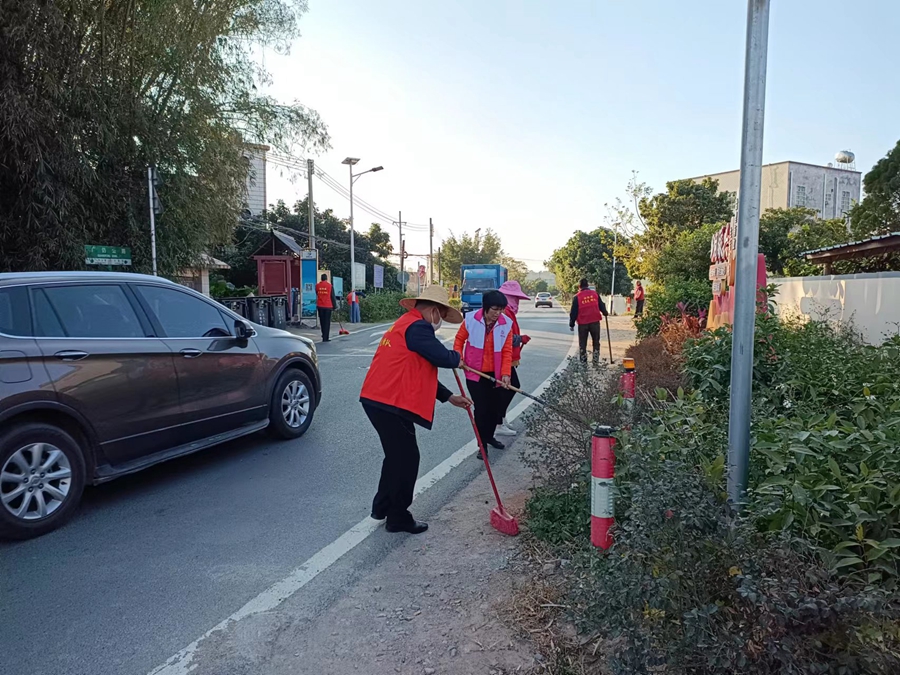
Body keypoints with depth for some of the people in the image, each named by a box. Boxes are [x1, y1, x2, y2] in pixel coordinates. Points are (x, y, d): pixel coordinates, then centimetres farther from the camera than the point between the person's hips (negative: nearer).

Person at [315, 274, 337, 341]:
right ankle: (325, 338, -1)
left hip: (320, 306, 3)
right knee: (327, 322, 1)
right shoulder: (330, 286, -6)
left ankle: (324, 335, 25)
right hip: (328, 306, -3)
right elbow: (333, 297, -3)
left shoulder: (317, 286, 3)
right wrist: (334, 306, 5)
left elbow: (317, 295, 14)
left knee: (322, 321, 14)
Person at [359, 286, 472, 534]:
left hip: (379, 400, 10)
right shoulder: (417, 327, -13)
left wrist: (450, 397, 22)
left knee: (397, 455, 22)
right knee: (407, 458, 2)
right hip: (390, 404, -10)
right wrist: (457, 357, 5)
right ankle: (398, 518, 15)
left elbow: (421, 373, 24)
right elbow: (444, 358, -20)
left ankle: (382, 507, 34)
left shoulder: (406, 324, 21)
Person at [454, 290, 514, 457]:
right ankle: (482, 444, 17)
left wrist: (505, 373, -15)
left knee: (495, 407, 16)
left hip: (495, 374, 3)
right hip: (474, 373, -3)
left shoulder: (506, 324, -9)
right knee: (481, 409, 0)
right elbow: (459, 339, 0)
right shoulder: (471, 319, -14)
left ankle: (489, 436, 40)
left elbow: (507, 351, -7)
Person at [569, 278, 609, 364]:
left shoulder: (577, 297, -5)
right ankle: (596, 361, 13)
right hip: (595, 322, 2)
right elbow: (601, 306, 11)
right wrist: (605, 313, 30)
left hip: (583, 323, -2)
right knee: (596, 342, 16)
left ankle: (583, 362, 9)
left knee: (582, 344, 9)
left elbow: (573, 312, -4)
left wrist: (571, 324, 5)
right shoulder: (595, 293, 3)